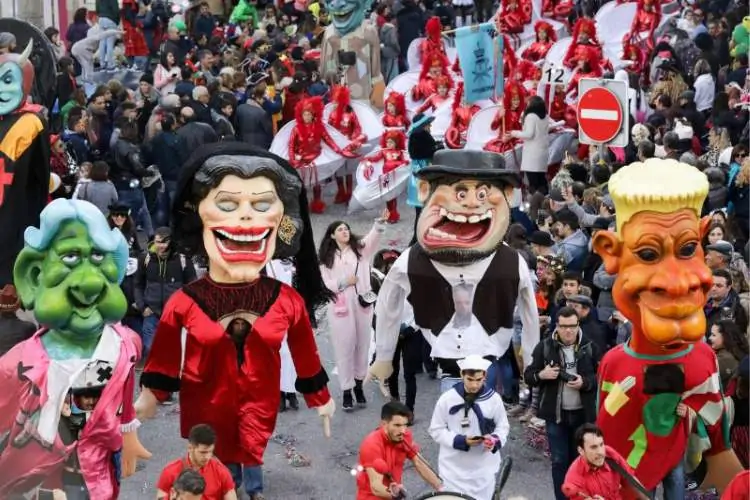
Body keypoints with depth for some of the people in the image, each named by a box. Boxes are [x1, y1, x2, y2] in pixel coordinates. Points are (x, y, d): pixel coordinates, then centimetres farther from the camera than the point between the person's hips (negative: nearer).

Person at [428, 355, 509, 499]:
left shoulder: (494, 399, -8)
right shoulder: (447, 399, -11)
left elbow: (503, 427, 4)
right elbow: (436, 430, -3)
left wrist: (495, 440, -18)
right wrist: (461, 440, -18)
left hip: (484, 468, 1)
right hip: (454, 467, -1)